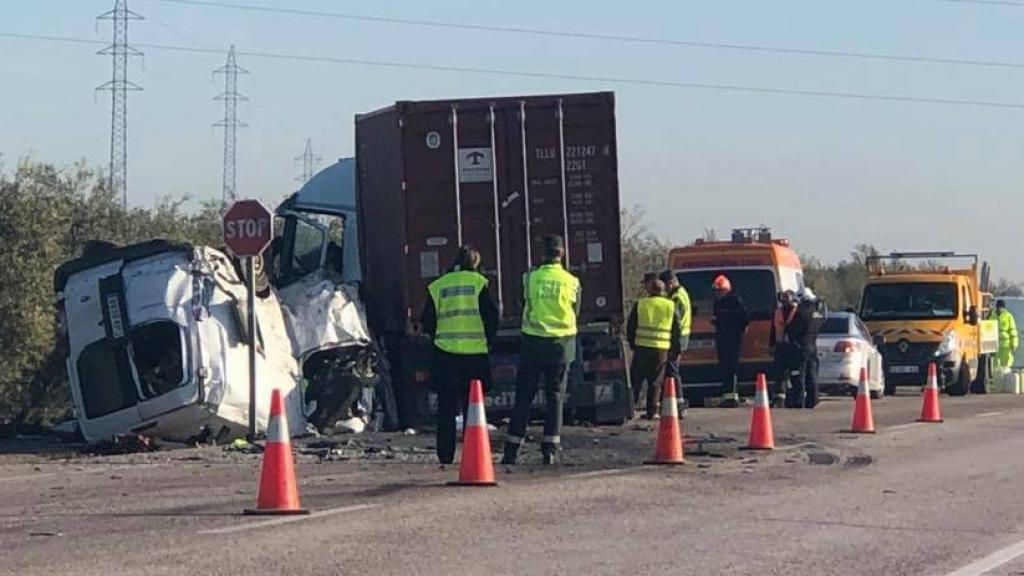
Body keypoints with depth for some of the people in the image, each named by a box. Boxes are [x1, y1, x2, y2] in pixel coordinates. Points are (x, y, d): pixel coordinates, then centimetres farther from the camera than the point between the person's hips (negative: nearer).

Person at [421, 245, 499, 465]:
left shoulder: (437, 286, 5)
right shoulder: (479, 282, -1)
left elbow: (427, 322, 6)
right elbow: (491, 316, -4)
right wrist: (487, 340, 11)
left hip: (444, 355, 1)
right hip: (475, 354, -1)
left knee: (446, 408, 6)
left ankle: (445, 454, 5)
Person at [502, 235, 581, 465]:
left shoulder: (530, 278, -5)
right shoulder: (572, 282, -3)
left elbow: (525, 304, 8)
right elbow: (575, 312, 8)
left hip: (533, 343, 0)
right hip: (561, 343, 0)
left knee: (523, 397, 5)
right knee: (555, 397, 7)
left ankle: (512, 450, 4)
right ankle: (550, 449, 1)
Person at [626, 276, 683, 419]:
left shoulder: (640, 304, 2)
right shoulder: (672, 306, 4)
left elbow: (630, 326, 7)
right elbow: (677, 330, 7)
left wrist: (632, 343, 18)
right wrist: (676, 350, 12)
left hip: (642, 347, 0)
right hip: (662, 349, 1)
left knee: (636, 379, 11)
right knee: (656, 381, 7)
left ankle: (631, 407, 10)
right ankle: (653, 411, 5)